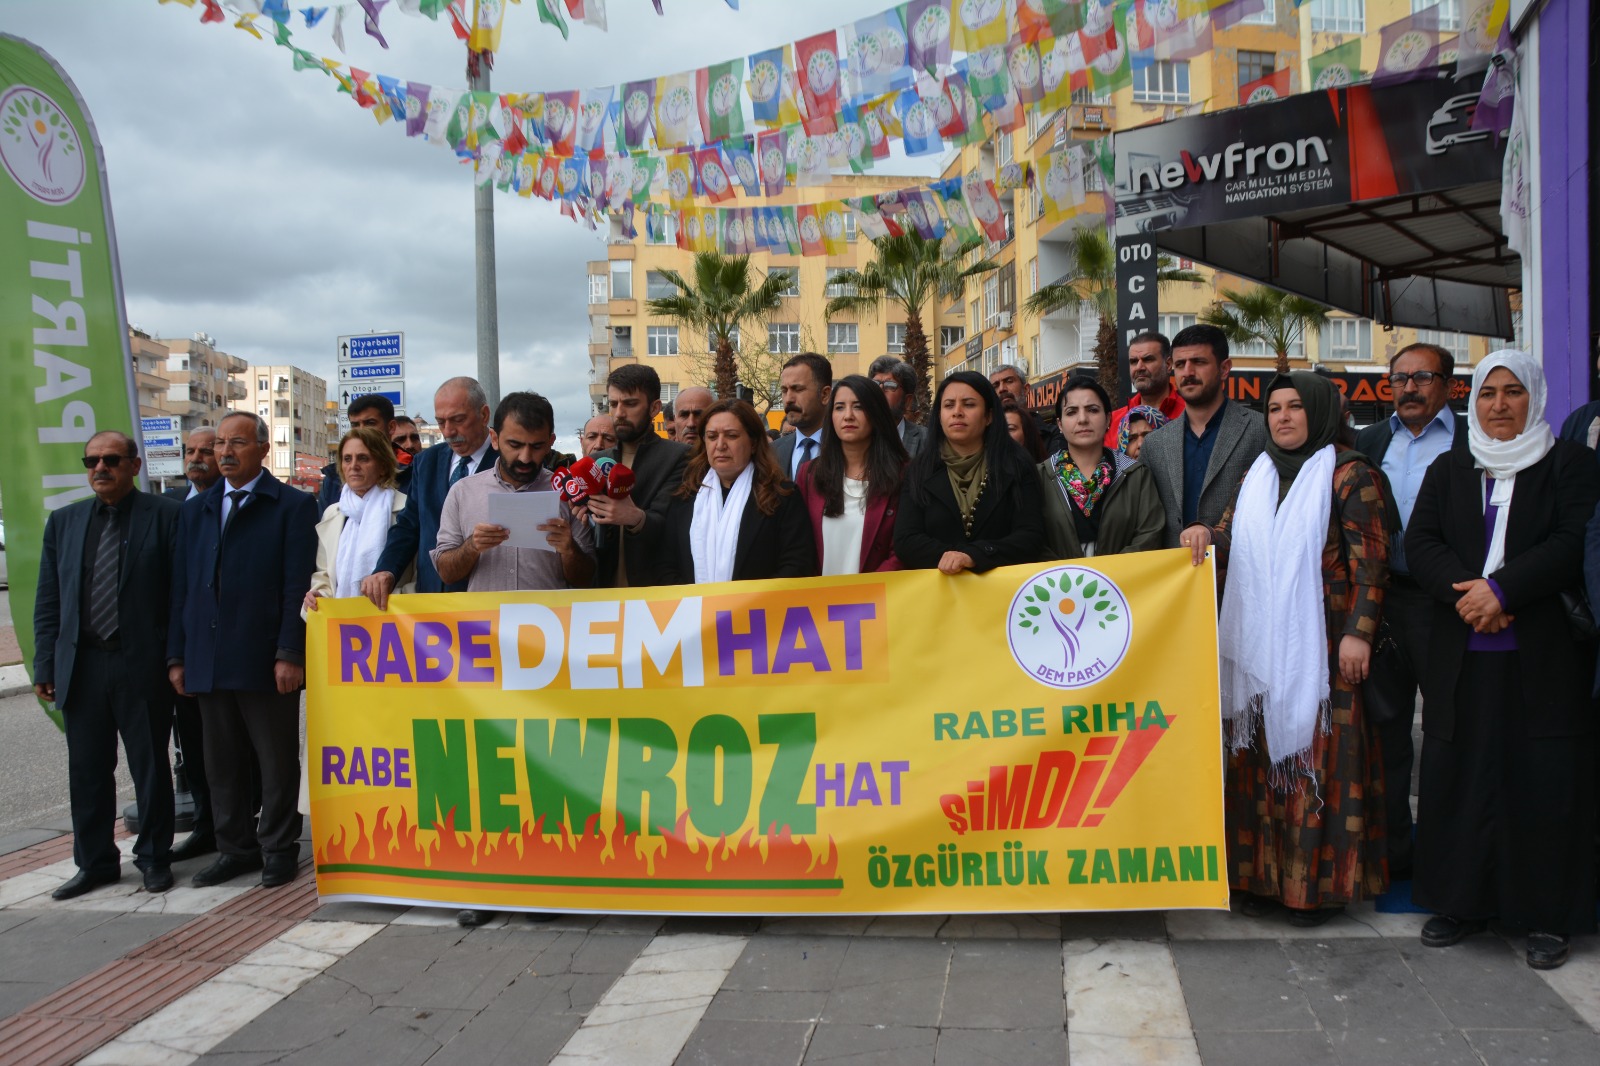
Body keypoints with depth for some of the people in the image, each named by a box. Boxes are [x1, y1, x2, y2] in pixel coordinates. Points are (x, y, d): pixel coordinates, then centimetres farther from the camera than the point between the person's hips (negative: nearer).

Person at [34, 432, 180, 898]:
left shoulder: (166, 515, -3)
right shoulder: (64, 522, 11)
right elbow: (48, 602, 11)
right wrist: (45, 667, 4)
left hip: (143, 666, -4)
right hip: (80, 666, 4)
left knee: (150, 767, 7)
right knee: (87, 771, 12)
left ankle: (153, 857, 22)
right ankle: (95, 863, 26)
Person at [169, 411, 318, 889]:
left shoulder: (293, 506, -2)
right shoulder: (196, 510, 16)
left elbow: (298, 585, -8)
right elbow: (182, 586, 14)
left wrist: (289, 654, -14)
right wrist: (177, 655, 9)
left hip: (265, 661, -5)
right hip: (208, 661, 5)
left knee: (277, 762, 5)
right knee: (222, 763, 13)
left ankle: (278, 849, 18)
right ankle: (236, 848, 25)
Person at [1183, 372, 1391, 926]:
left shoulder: (1349, 474, -2)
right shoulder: (1256, 477, 15)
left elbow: (1371, 561, -7)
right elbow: (1230, 540, 12)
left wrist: (1359, 632, -14)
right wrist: (1205, 534, -11)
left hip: (1320, 645, -5)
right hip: (1260, 645, 5)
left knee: (1318, 756, -2)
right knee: (1262, 755, 7)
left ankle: (1319, 881, 9)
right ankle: (1264, 875, 16)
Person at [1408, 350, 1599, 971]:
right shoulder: (1448, 470, 14)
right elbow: (1419, 543, 3)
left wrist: (1501, 590, -18)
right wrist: (1464, 593, -14)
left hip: (1545, 658, -3)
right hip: (1462, 656, 3)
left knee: (1544, 780, 0)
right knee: (1461, 776, 6)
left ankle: (1549, 916, 11)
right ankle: (1462, 902, 17)